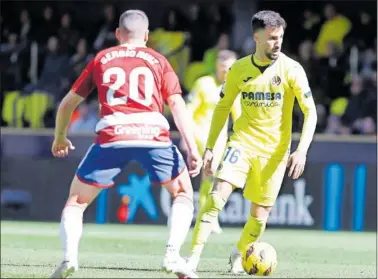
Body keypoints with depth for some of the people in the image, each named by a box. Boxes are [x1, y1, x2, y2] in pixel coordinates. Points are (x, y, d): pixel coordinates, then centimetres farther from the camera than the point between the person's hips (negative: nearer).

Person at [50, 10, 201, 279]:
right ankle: (173, 254, 1)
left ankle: (70, 257, -7)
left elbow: (68, 103, 25)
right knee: (184, 194, 20)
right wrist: (193, 150, 2)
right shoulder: (158, 60, 19)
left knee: (76, 201, 15)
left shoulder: (101, 59, 22)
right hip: (153, 134, 0)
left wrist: (60, 138, 42)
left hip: (111, 136, 0)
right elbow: (177, 104, 7)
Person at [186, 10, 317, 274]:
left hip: (275, 150, 0)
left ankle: (239, 255, 30)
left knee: (260, 213, 3)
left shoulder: (291, 69, -9)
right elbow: (222, 108, 11)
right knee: (218, 195, -19)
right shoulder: (239, 70, -2)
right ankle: (194, 256, -19)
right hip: (243, 141, 0)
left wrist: (302, 150, -19)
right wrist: (210, 147, 6)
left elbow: (310, 112, -8)